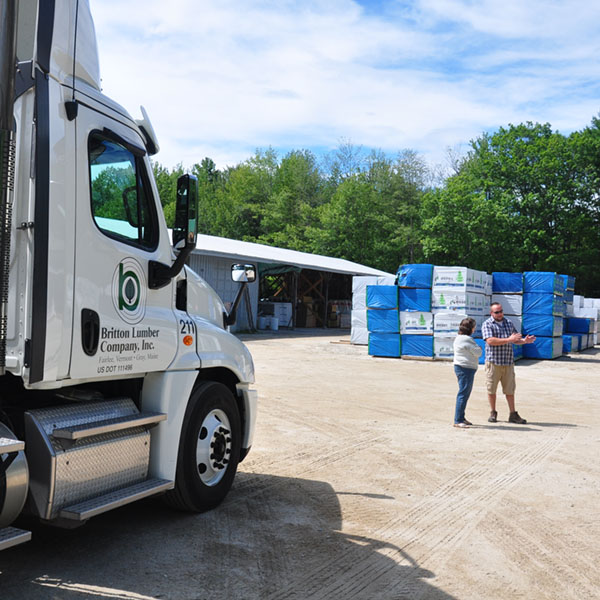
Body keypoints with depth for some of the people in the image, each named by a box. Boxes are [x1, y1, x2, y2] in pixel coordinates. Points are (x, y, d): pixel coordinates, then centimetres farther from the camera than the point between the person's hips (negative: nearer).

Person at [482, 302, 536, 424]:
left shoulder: (509, 323, 14)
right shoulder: (487, 324, -4)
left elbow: (516, 340, 19)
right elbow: (490, 341, -18)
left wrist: (524, 340, -3)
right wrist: (508, 340, -21)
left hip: (508, 362, 4)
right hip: (493, 362, -4)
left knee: (510, 389, 7)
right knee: (491, 389, 3)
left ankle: (513, 414, 13)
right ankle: (493, 413, 17)